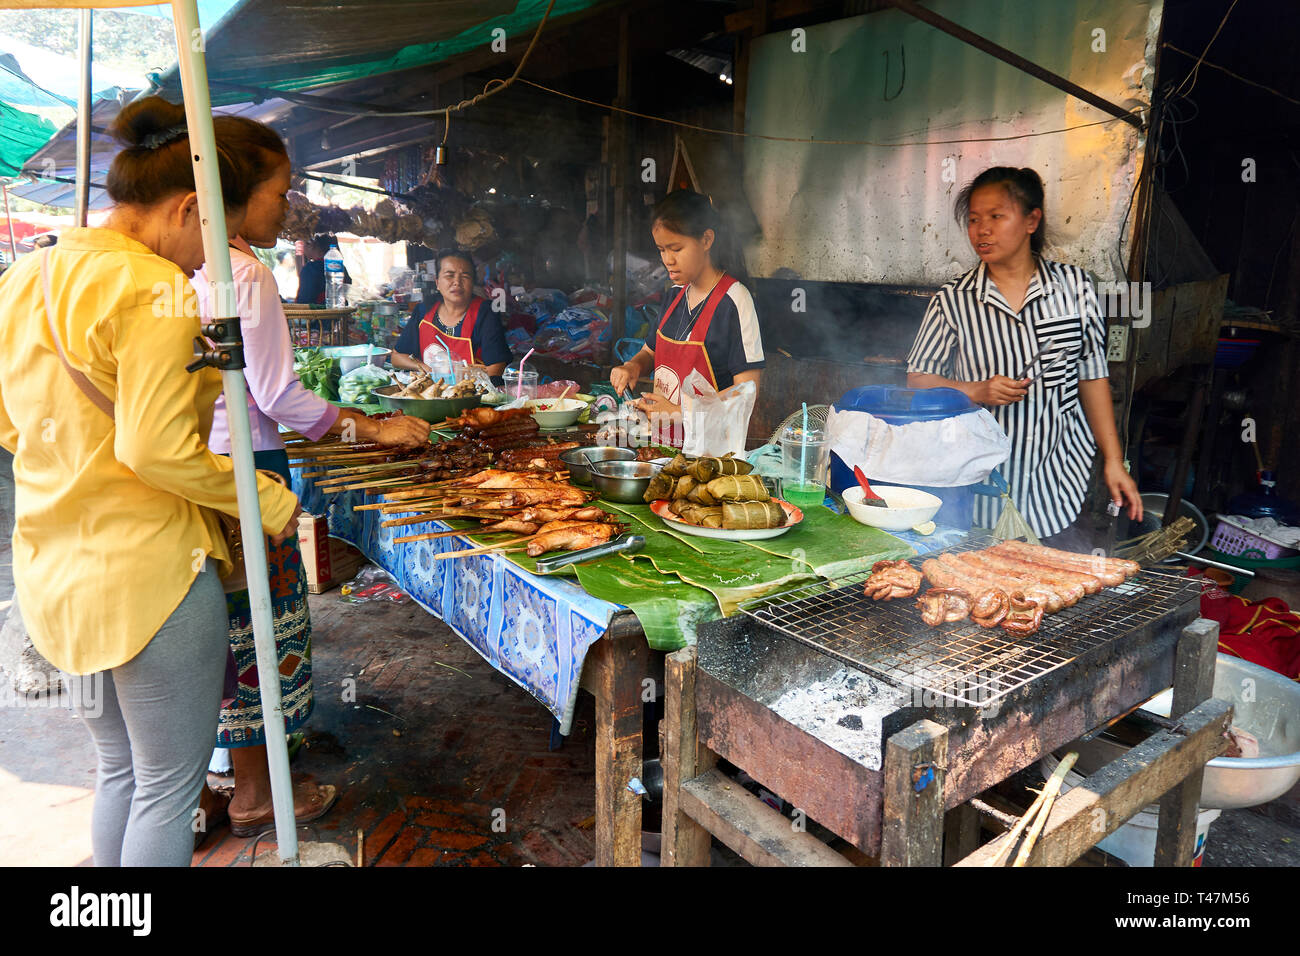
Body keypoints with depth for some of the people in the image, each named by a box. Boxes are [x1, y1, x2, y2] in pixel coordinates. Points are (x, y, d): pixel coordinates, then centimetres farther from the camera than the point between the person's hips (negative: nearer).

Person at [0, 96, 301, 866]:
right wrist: (269, 501, -13)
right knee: (170, 788, 6)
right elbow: (157, 449, -23)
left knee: (120, 771, 24)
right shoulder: (157, 289, -17)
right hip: (148, 570, -9)